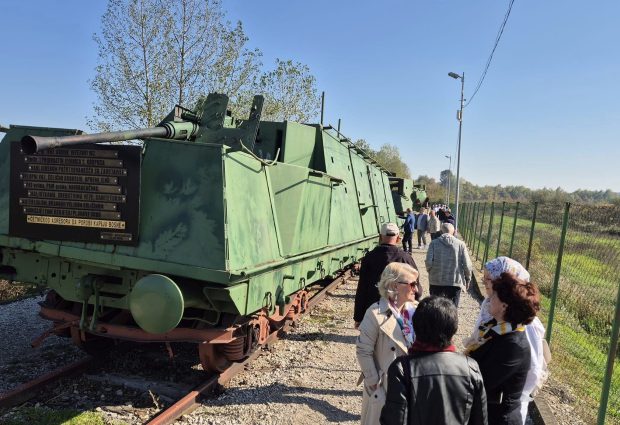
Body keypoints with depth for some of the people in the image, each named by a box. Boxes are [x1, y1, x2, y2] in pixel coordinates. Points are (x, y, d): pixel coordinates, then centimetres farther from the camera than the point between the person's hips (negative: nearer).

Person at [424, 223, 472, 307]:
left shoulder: (434, 243, -4)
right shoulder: (460, 244, -2)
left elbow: (429, 262, -12)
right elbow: (467, 265, -5)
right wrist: (468, 279, 10)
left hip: (436, 281, 0)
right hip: (455, 282, 0)